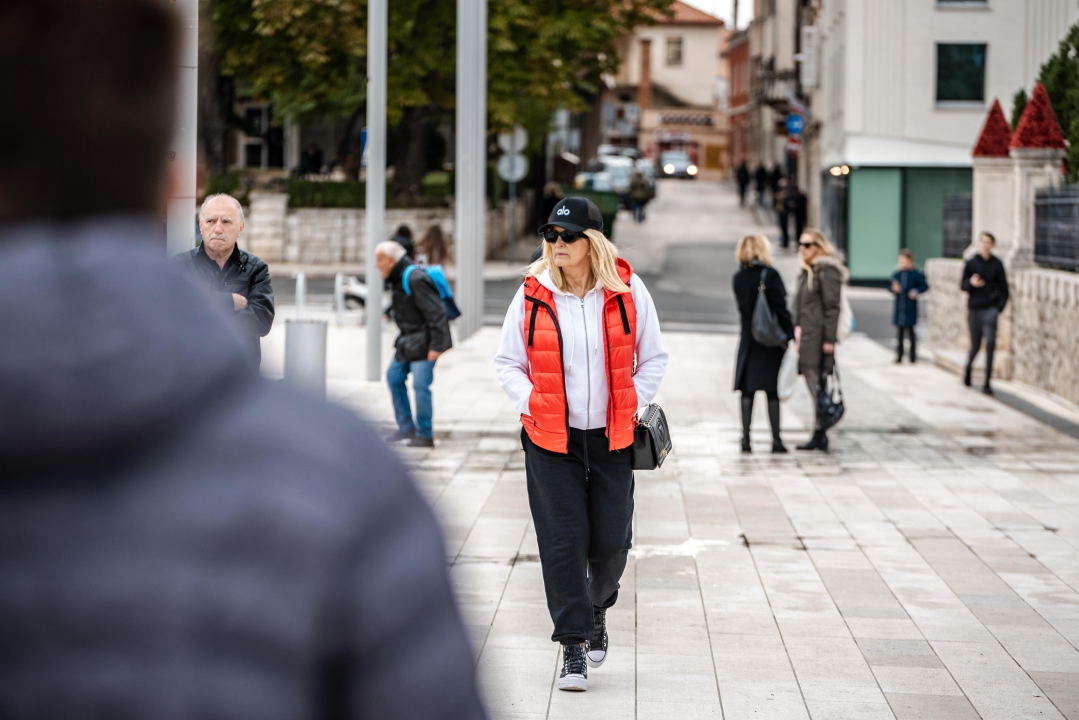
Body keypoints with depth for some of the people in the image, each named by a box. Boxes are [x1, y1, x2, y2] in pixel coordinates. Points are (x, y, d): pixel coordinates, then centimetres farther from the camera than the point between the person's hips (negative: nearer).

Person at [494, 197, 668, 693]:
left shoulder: (626, 291, -2)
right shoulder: (532, 295, -3)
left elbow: (653, 358, 8)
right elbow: (507, 363, 6)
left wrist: (632, 407, -2)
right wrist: (532, 407, -6)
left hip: (611, 438, 1)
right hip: (550, 438, -1)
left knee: (611, 542, 2)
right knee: (563, 541, -5)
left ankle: (597, 608, 33)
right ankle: (573, 644, 6)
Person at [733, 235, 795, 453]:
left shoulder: (738, 277, 5)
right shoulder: (770, 275, -12)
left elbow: (742, 307, 11)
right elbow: (781, 309, -13)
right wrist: (790, 336, -9)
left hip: (748, 339, 4)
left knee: (747, 391, 6)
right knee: (773, 392, 0)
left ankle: (745, 438, 3)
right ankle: (776, 440, 2)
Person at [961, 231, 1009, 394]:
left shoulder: (997, 264, 0)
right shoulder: (971, 263, 2)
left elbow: (1004, 289, 4)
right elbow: (963, 285, 6)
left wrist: (999, 308, -8)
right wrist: (971, 283, -16)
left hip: (990, 309, -1)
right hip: (974, 309, 1)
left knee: (990, 343, -13)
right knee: (975, 346, 8)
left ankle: (987, 382, -8)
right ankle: (968, 368, 40)